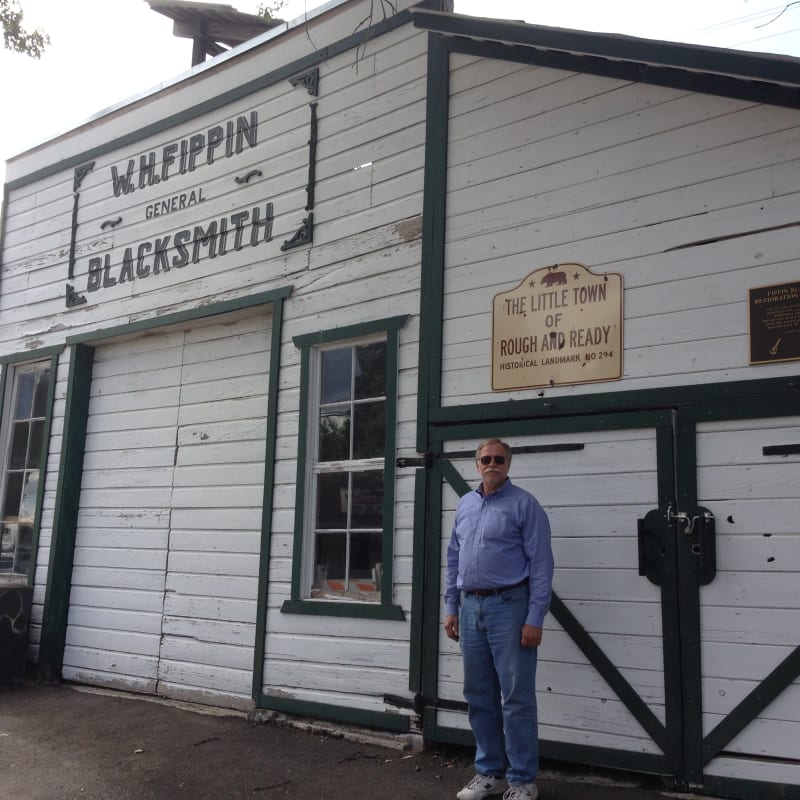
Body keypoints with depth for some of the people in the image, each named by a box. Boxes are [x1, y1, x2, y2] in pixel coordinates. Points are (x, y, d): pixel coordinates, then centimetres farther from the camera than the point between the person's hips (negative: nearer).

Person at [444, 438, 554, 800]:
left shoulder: (524, 504, -6)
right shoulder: (464, 504, 13)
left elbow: (541, 564, -10)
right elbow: (453, 560, 17)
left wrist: (534, 619, -15)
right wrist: (451, 608, 12)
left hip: (508, 606, -6)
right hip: (470, 607, 6)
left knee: (517, 699, -1)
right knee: (479, 696, 13)